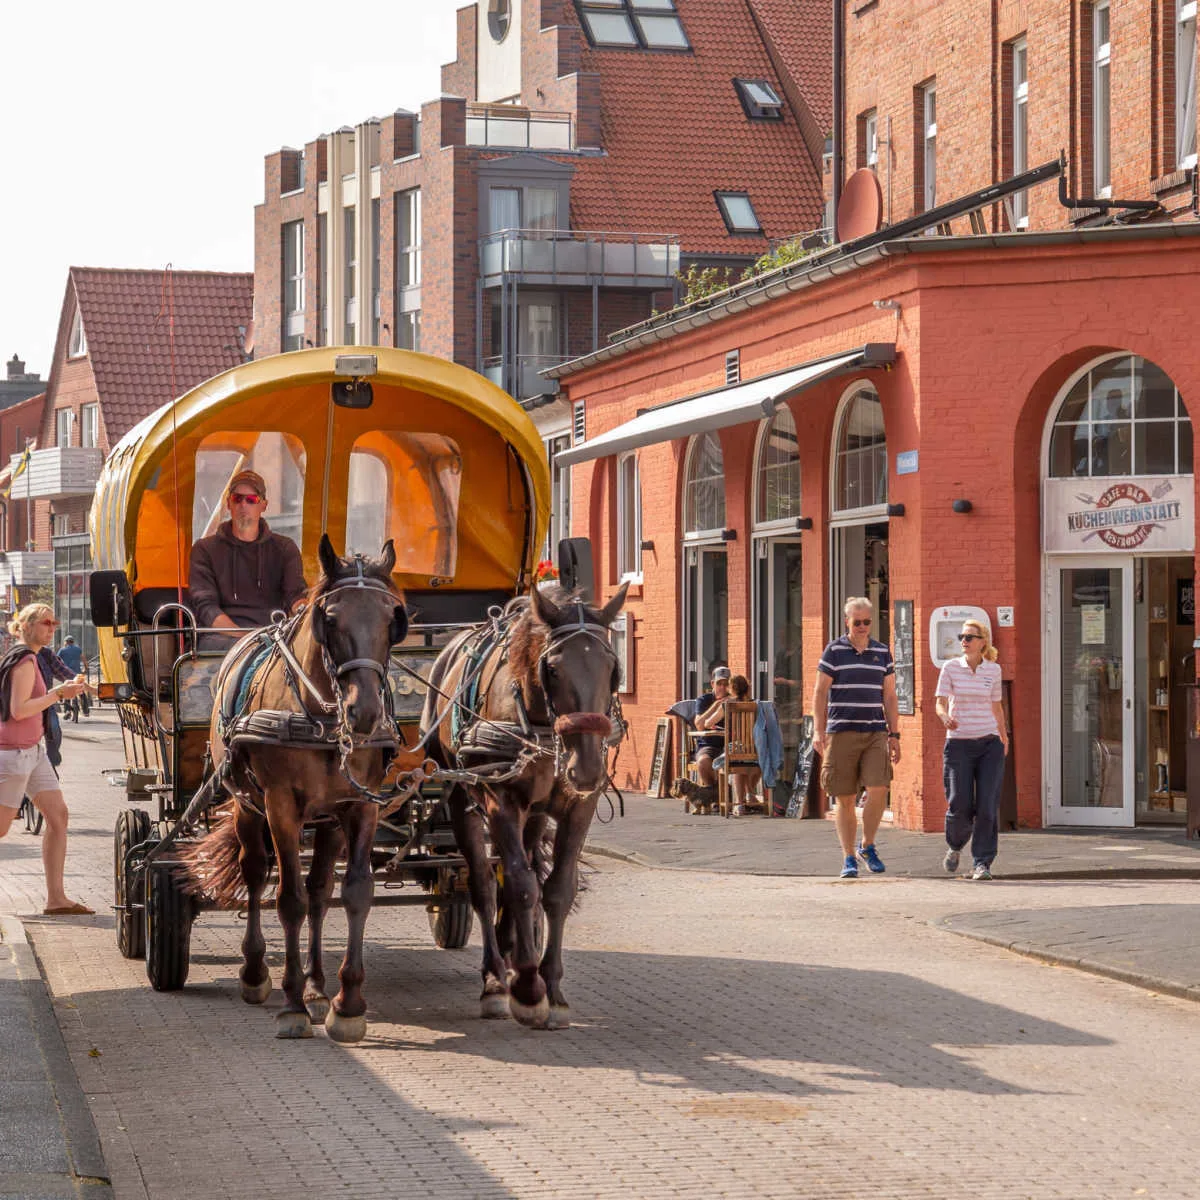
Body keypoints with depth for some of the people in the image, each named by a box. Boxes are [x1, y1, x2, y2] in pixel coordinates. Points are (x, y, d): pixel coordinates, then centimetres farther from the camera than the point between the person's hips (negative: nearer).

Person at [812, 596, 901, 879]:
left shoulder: (882, 652, 11)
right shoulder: (834, 651, 2)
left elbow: (889, 697, 14)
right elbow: (820, 693, 0)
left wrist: (894, 735, 9)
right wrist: (818, 731, -10)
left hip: (875, 733, 2)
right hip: (841, 733, -2)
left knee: (878, 790, -14)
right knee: (845, 799, 1)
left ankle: (867, 846, 7)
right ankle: (849, 858, 9)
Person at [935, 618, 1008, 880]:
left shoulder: (993, 670, 6)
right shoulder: (951, 668, 0)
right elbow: (940, 703, -5)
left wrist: (1003, 736, 30)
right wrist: (945, 718, -28)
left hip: (989, 744, 1)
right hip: (958, 743, -1)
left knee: (987, 807, -8)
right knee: (960, 806, -5)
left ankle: (983, 863, -3)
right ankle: (955, 846, 26)